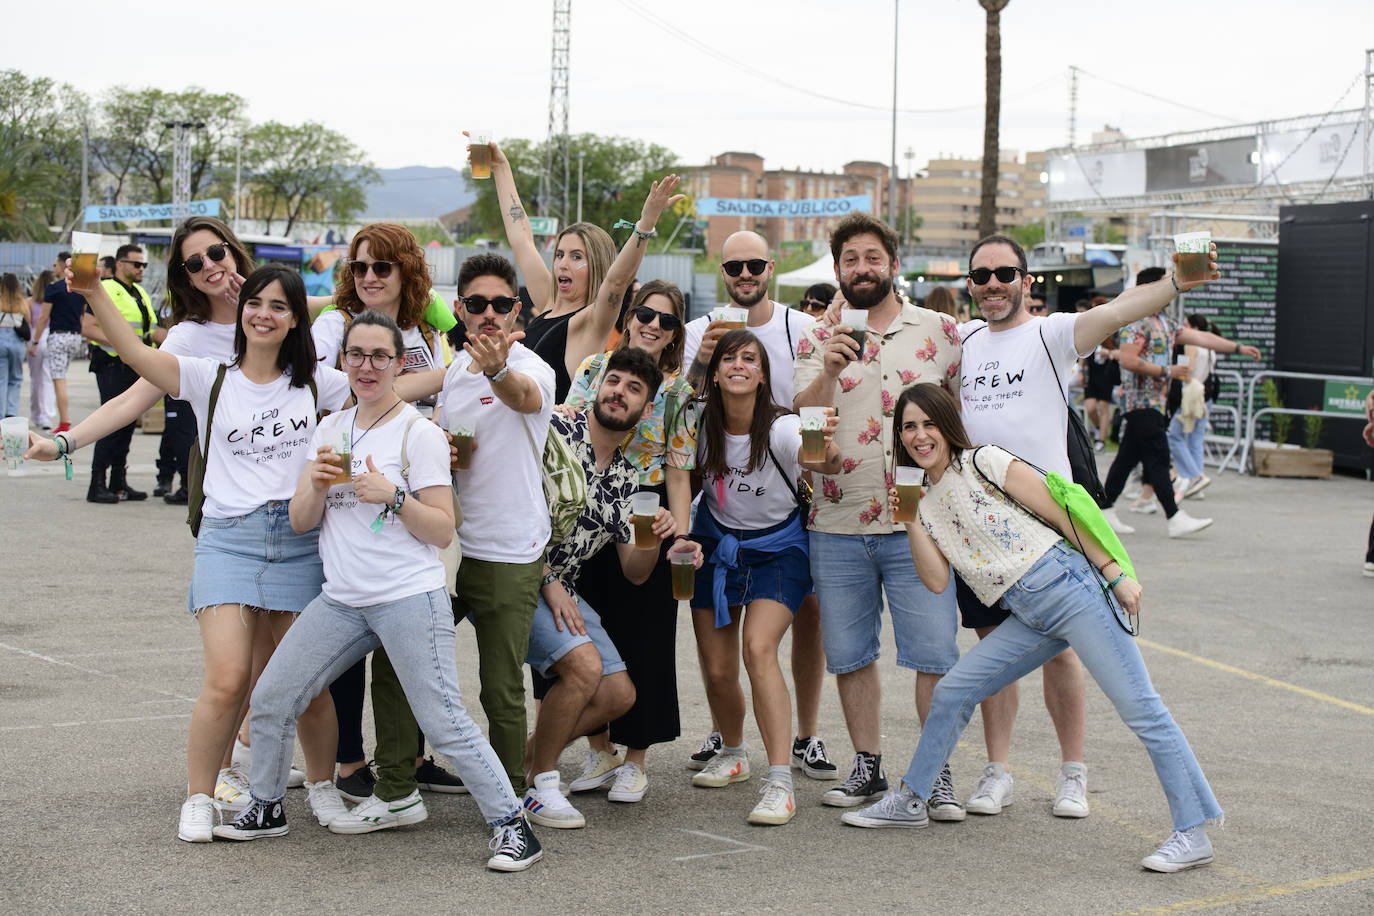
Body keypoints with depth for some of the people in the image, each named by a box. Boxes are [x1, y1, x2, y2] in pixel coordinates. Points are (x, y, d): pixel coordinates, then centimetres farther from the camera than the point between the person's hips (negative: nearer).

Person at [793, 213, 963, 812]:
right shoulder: (818, 340, 6)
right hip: (838, 526, 2)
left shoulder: (938, 331, 5)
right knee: (849, 655, 10)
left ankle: (940, 773, 9)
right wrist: (830, 371, -26)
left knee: (935, 655, -3)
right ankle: (867, 766, 23)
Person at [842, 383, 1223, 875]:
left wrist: (1115, 572, -7)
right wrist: (910, 519, -1)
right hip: (1028, 618, 7)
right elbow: (937, 580, 7)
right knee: (951, 692, 4)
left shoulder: (983, 462, -2)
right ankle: (910, 801, 20)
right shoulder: (925, 500, 16)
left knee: (1139, 707, -9)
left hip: (1065, 584, -6)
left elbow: (1062, 512, -3)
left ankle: (1193, 833, -9)